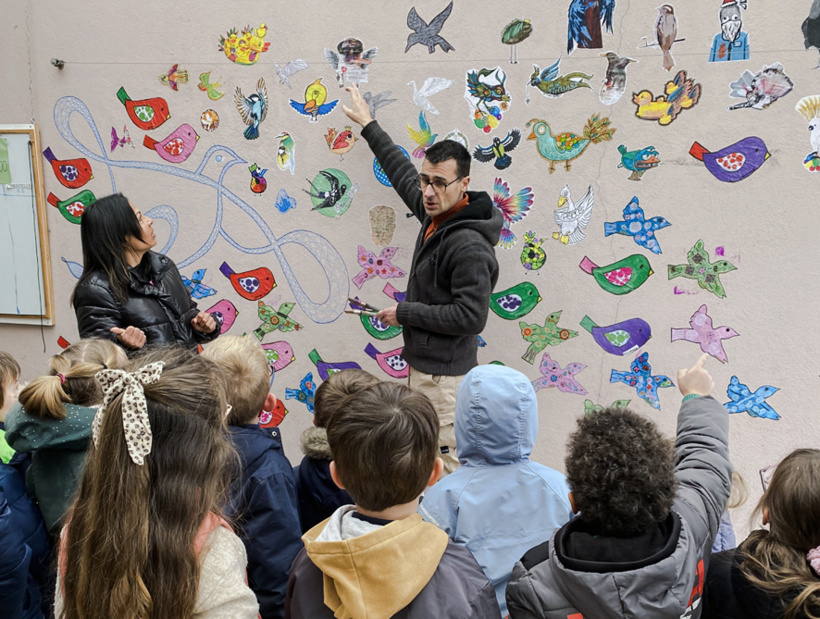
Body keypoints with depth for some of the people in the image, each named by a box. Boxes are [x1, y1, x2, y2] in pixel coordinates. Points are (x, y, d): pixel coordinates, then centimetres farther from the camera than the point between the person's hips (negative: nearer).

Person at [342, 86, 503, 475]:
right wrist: (368, 125, 31)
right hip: (422, 367, 10)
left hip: (445, 377, -10)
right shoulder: (436, 216, 5)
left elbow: (471, 317, -25)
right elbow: (403, 175, 22)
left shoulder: (469, 246, -22)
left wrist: (405, 313, -16)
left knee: (443, 472, -6)